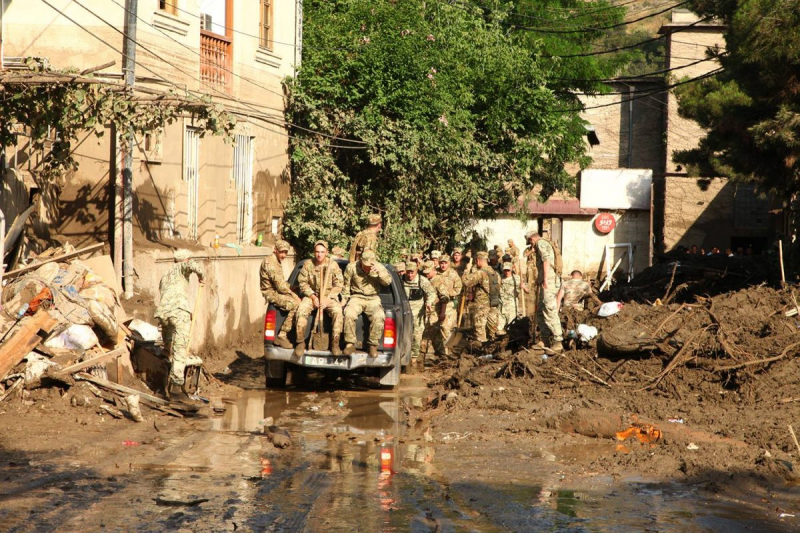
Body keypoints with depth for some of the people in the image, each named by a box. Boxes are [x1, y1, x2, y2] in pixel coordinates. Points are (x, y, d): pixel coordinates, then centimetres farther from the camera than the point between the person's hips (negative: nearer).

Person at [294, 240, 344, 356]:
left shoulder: (333, 265, -2)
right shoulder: (308, 264, 1)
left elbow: (338, 285, -3)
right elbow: (302, 282, 1)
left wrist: (327, 299, -14)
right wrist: (313, 296, -11)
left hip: (329, 296, -1)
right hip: (312, 295, 1)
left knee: (337, 311, -32)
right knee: (301, 310, -28)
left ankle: (335, 343, -24)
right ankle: (300, 342, -17)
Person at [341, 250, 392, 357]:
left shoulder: (379, 267, 4)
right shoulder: (351, 267, 1)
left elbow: (388, 281, -5)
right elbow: (346, 285, 10)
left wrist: (380, 272, -20)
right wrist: (344, 299, 2)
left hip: (373, 299, 0)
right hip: (356, 297, 0)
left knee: (379, 317, -31)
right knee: (349, 314, -33)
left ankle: (373, 346, -17)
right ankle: (350, 344, -20)